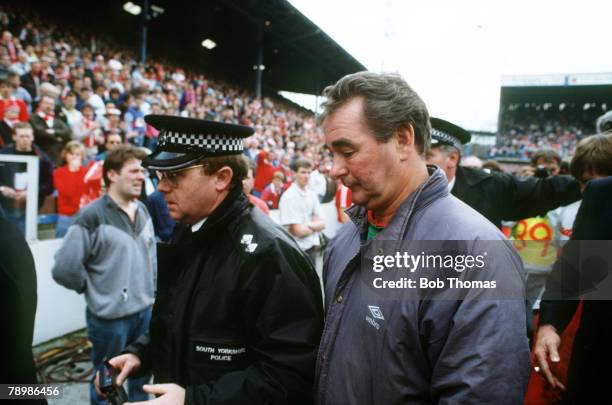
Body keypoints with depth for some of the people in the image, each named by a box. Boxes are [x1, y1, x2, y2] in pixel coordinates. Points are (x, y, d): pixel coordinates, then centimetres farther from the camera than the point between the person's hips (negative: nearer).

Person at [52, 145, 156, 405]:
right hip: (110, 317, -6)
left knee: (142, 376, 23)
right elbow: (64, 269, -18)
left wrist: (150, 290, 10)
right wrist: (94, 290, -6)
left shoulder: (142, 211, 3)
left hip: (145, 311, 6)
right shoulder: (92, 216, -18)